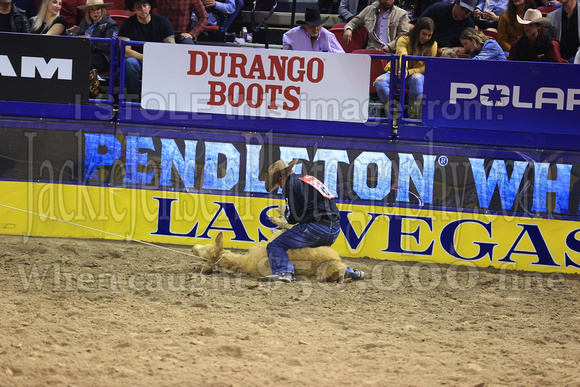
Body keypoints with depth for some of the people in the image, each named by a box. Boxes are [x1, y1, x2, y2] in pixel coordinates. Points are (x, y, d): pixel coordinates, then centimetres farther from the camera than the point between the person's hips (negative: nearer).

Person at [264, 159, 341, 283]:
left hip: (317, 228, -9)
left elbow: (293, 217, -7)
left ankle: (284, 272, -32)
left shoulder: (290, 184, -2)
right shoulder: (310, 178, 25)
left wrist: (285, 213, 15)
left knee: (274, 247, -9)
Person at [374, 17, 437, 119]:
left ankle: (414, 116, -36)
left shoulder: (432, 45, -2)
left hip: (417, 73, 0)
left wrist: (409, 72, -24)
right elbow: (402, 55, -29)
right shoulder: (404, 40, -8)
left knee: (417, 78, -38)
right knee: (379, 81, -29)